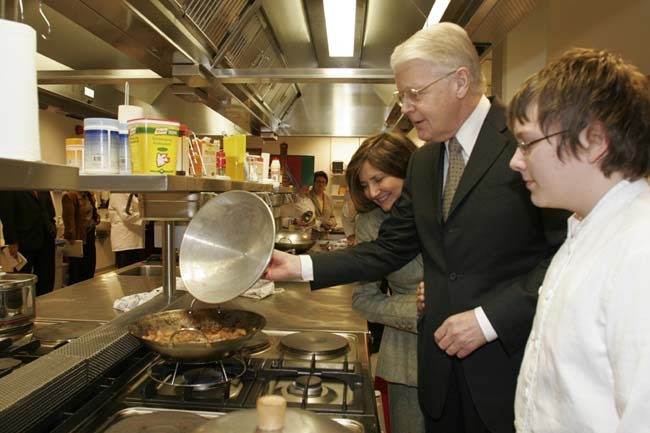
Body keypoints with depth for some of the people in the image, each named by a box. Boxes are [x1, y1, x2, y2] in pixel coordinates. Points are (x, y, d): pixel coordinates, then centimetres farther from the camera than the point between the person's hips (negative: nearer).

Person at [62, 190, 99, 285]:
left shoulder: (89, 194, 10)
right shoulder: (70, 195, -15)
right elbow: (69, 220, -18)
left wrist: (96, 219, 7)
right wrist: (71, 239, -20)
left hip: (90, 236, 8)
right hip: (79, 239, -8)